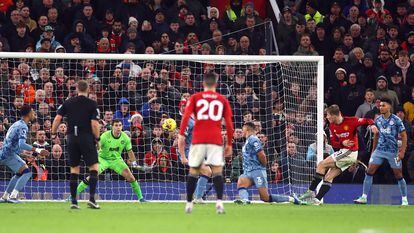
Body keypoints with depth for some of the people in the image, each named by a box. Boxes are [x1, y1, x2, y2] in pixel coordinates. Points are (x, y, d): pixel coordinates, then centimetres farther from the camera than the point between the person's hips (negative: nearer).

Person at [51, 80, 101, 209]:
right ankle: (91, 198, -11)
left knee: (74, 169, 10)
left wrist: (53, 133, 11)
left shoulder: (68, 103, 6)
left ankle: (73, 200, 8)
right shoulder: (92, 104, -3)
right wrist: (97, 138, 2)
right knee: (94, 167, 2)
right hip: (86, 138, -3)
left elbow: (57, 118, 0)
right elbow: (94, 124, -10)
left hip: (72, 138, 3)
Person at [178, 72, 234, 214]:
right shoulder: (222, 100, 11)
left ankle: (189, 203, 16)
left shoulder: (195, 97, 9)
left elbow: (186, 116, -3)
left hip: (198, 139, 0)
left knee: (193, 170, 11)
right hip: (216, 140, 0)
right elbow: (229, 123, 8)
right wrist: (229, 144, 14)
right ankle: (219, 201, -20)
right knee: (217, 170, -2)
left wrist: (181, 135, -5)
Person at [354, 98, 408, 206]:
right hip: (379, 150, 4)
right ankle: (364, 197, -4)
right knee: (369, 171, -7)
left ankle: (404, 200, 15)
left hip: (393, 151, -4)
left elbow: (404, 136, -5)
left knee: (398, 175, 2)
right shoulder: (378, 120, 6)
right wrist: (373, 150, 18)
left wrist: (402, 151, -12)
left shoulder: (396, 120, -8)